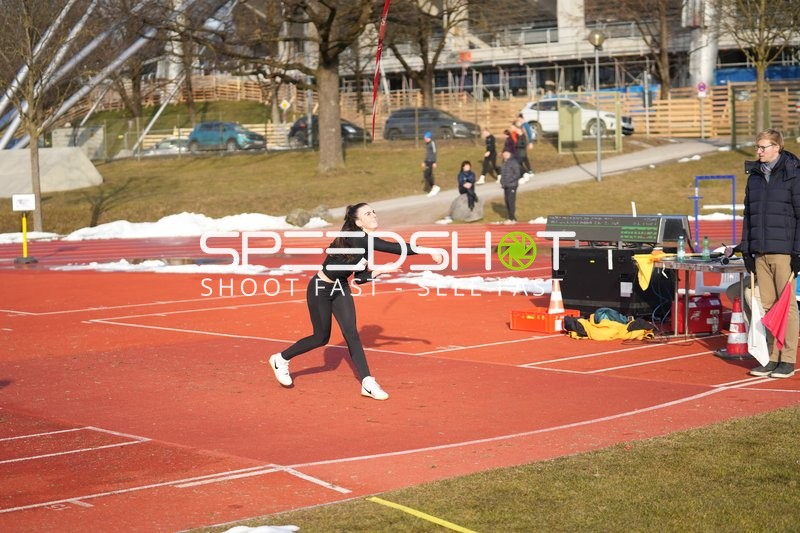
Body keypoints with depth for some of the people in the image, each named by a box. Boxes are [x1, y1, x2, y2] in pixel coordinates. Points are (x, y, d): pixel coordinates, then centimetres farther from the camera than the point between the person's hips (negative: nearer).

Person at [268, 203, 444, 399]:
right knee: (321, 337, 5)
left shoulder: (366, 242, -3)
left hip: (341, 289, 7)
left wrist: (379, 271, -15)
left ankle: (367, 383, -9)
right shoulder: (356, 238, -30)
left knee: (351, 333, -5)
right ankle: (281, 359, 27)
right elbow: (395, 248, -40)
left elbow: (360, 278, 3)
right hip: (320, 289, -7)